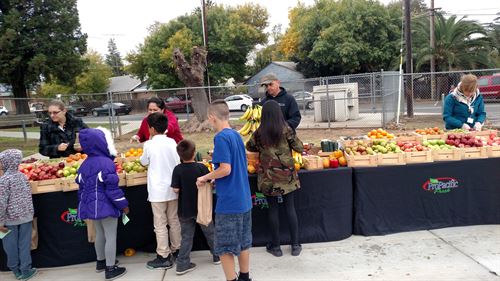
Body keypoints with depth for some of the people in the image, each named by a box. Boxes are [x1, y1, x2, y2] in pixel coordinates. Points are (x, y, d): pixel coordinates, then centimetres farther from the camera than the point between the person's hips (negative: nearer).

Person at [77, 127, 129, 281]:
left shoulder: (84, 164, 6)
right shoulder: (106, 163, -20)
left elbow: (81, 187, 12)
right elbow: (112, 189, -20)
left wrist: (84, 205, 23)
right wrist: (123, 205, -10)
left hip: (92, 206, 8)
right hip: (106, 206, -8)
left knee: (100, 234, 23)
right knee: (111, 237, 2)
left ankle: (101, 261, 38)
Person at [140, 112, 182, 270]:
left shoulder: (149, 145, -9)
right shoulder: (172, 142, 0)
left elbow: (144, 162, 6)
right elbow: (178, 162, 6)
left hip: (157, 191, -4)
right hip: (173, 188, 4)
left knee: (160, 224, 4)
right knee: (174, 221, 16)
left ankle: (164, 257, 9)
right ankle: (177, 250, 26)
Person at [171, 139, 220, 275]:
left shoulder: (178, 169, -13)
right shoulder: (201, 167, -15)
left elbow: (176, 189, -12)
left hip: (184, 209, 1)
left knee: (186, 237, 12)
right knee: (210, 233, 18)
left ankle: (182, 264, 12)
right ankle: (217, 256, 32)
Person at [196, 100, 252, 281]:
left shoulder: (221, 137, -16)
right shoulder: (237, 135, 9)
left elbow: (225, 169, -22)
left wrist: (205, 178, -8)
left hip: (228, 203, -8)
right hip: (244, 199, 9)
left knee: (224, 248, 5)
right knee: (243, 243, 19)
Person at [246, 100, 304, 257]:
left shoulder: (259, 132, -4)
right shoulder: (286, 129, -7)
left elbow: (249, 147, 12)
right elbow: (299, 147, -2)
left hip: (268, 176, 0)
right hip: (286, 174, 0)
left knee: (273, 209, 9)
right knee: (290, 208, 9)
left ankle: (276, 246, 18)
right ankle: (295, 245, 17)